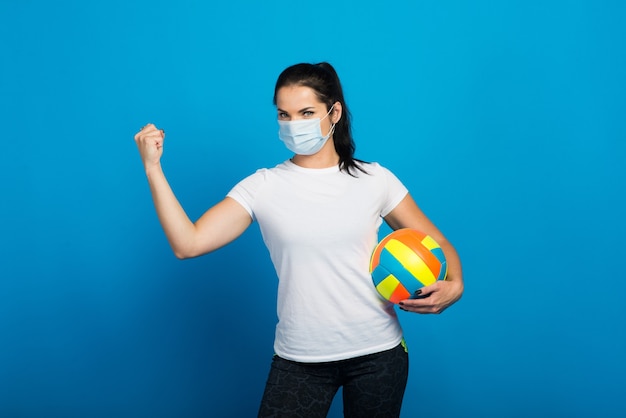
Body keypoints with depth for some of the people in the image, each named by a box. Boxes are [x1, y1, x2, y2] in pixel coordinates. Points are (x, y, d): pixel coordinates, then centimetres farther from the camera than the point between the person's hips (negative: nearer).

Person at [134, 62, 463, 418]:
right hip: (299, 359, 0)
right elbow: (188, 243, -12)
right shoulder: (263, 187, -3)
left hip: (378, 352, 1)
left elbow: (437, 245, 5)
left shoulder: (375, 180, -1)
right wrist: (153, 168, -18)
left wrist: (454, 285, -16)